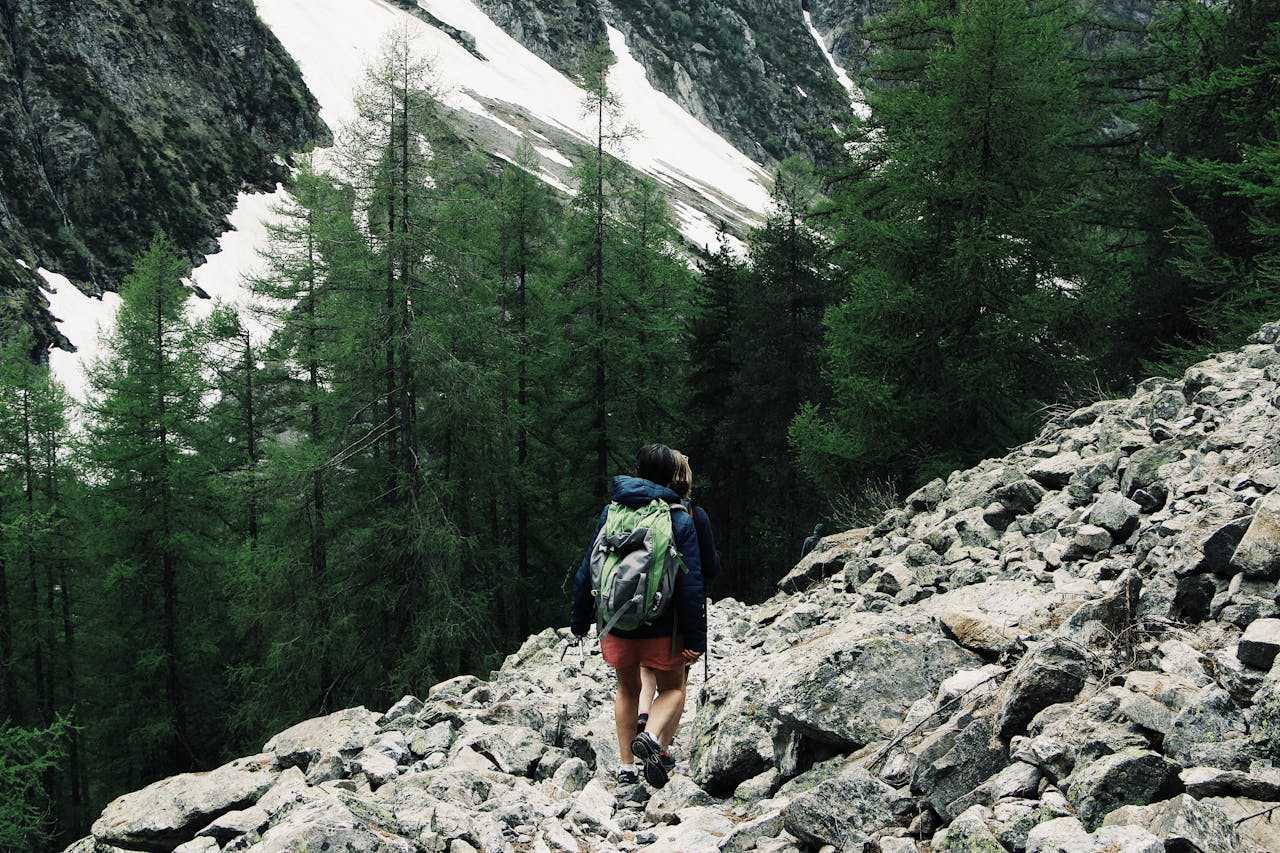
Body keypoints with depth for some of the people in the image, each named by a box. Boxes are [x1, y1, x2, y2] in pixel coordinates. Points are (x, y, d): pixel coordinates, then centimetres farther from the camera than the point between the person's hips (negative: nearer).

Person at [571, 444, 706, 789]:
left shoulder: (612, 511, 3)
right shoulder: (680, 520, -6)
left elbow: (587, 570, 6)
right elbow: (691, 585, -9)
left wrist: (579, 621, 15)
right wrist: (695, 640, -6)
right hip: (662, 627, -3)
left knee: (627, 689, 22)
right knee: (673, 688, 14)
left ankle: (626, 766, 20)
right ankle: (654, 737, -15)